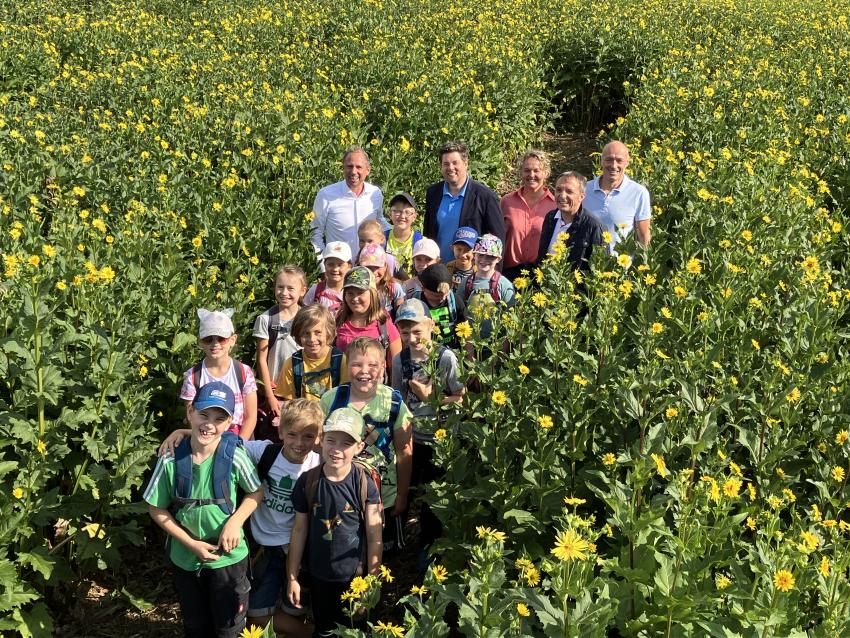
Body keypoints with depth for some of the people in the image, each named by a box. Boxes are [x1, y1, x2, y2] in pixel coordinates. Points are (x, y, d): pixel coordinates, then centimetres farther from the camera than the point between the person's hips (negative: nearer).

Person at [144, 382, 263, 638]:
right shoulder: (171, 460, -17)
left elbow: (256, 493, -4)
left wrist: (235, 522, -19)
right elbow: (157, 510, -6)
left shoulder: (234, 456, -20)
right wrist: (192, 544, -13)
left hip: (229, 557, -1)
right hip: (185, 558, 1)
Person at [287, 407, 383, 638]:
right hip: (318, 577, 2)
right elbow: (299, 530, -2)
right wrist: (292, 577, 2)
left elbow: (374, 537, -11)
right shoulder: (307, 481, -10)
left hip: (354, 577, -2)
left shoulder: (365, 483, -16)